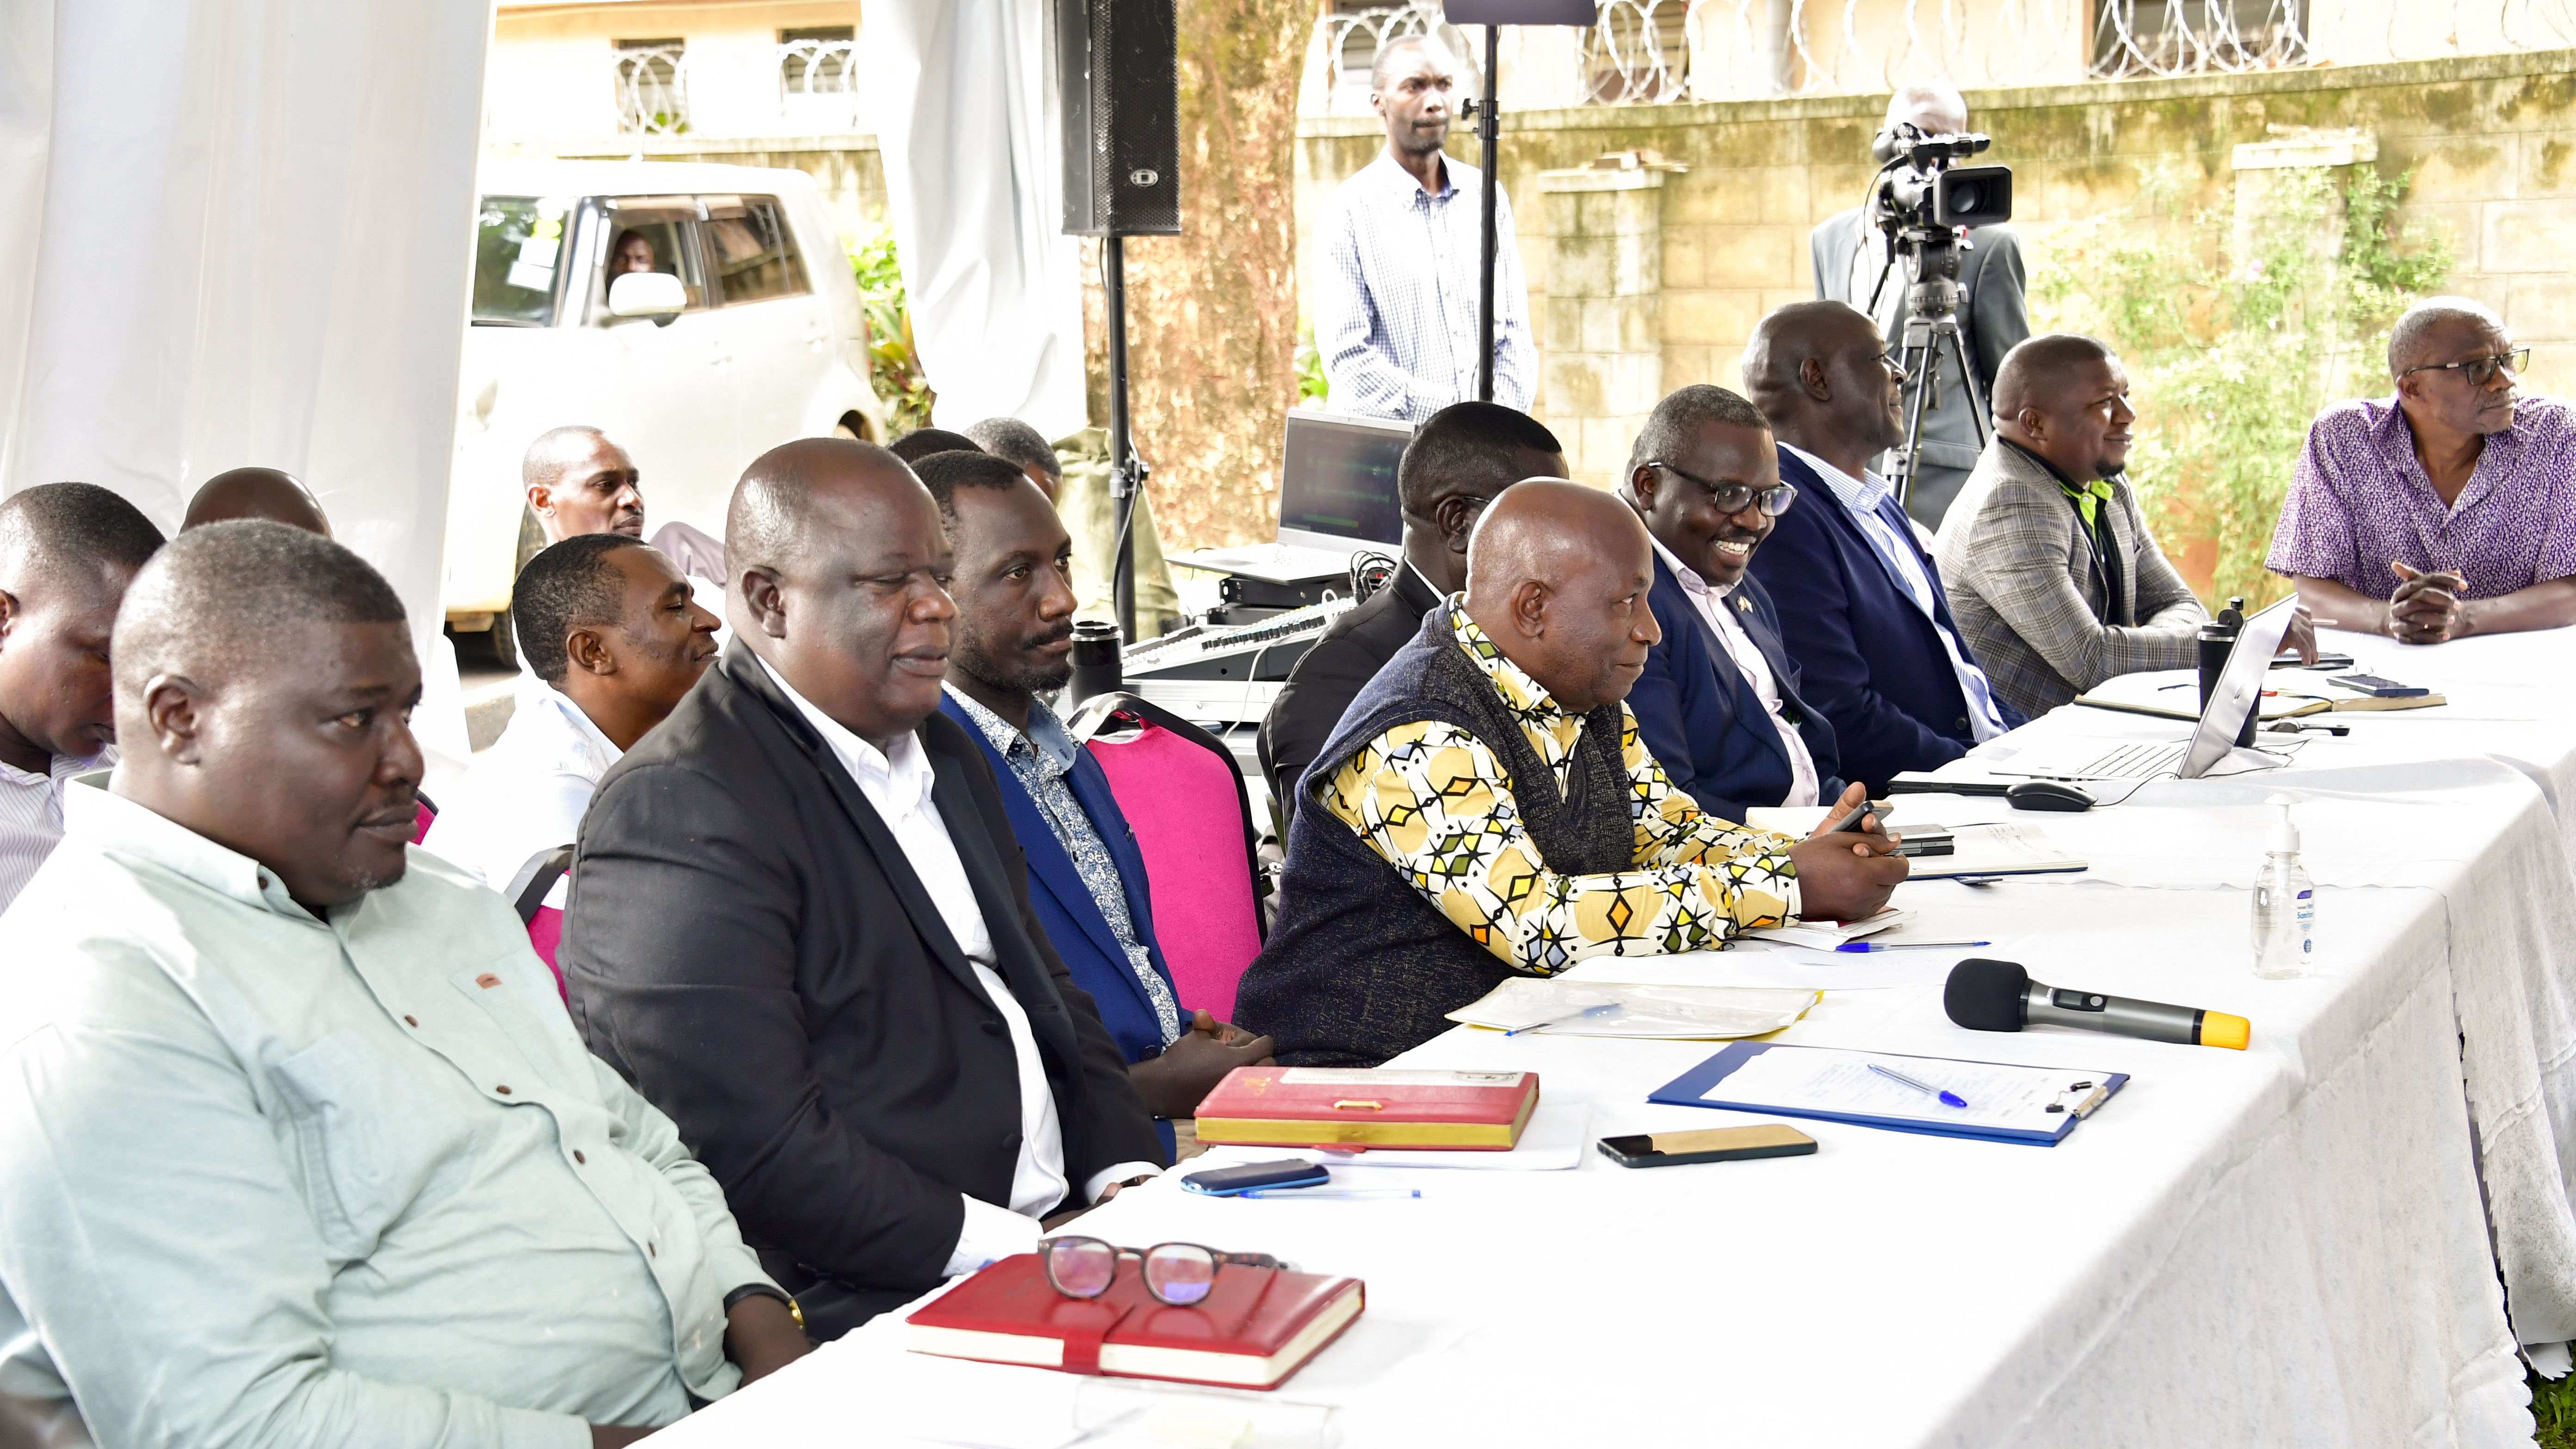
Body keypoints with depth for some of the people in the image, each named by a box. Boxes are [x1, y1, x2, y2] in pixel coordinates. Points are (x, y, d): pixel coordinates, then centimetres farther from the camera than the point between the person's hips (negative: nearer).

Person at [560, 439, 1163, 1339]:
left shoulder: (942, 751, 18)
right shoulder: (680, 807, -14)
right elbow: (754, 1147, -20)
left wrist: (1127, 1174, 6)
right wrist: (1003, 1252, -19)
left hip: (1052, 1237, 9)